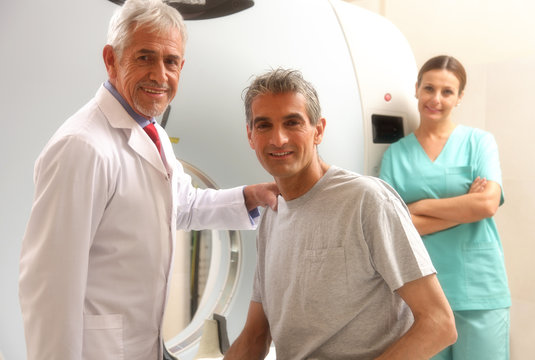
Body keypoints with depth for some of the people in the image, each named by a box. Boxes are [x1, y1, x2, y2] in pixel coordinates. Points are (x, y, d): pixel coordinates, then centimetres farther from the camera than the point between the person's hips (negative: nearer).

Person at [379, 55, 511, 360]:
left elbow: (488, 204, -12)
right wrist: (466, 208, -9)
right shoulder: (396, 153, 4)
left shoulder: (479, 142, 2)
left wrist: (419, 206, -7)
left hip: (479, 291, -1)